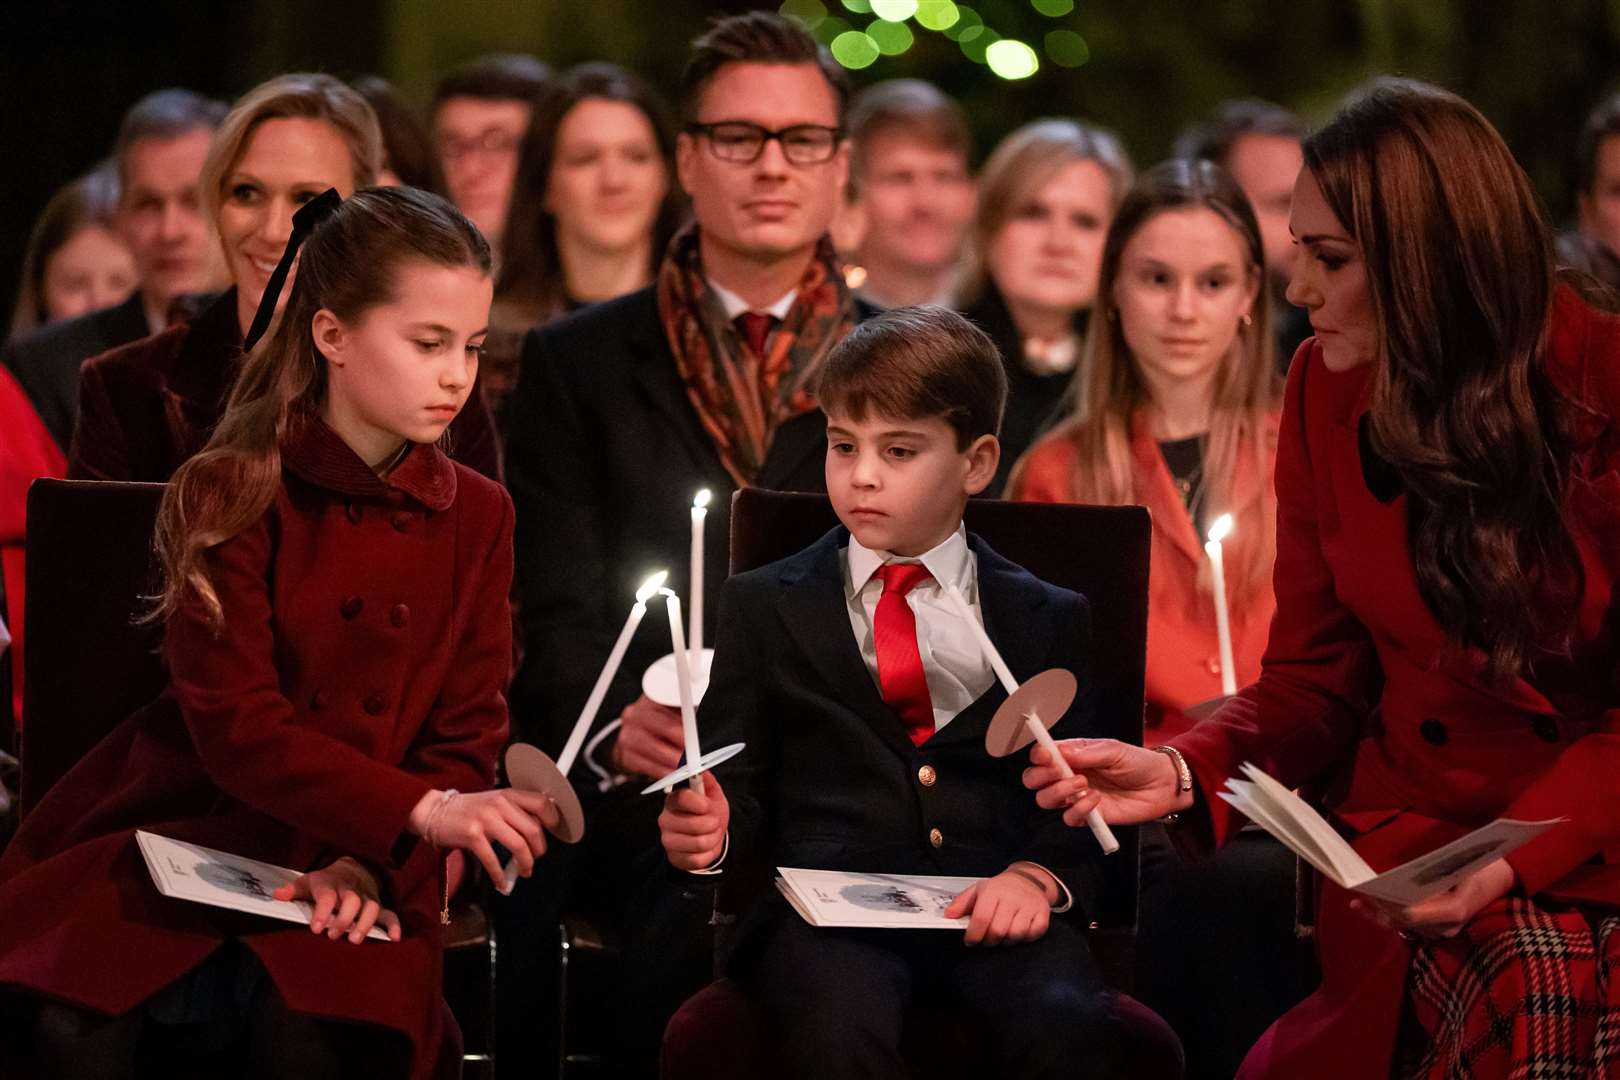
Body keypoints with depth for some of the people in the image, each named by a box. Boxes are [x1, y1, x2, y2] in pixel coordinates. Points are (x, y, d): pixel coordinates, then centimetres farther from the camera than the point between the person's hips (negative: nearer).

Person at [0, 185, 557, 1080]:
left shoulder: (477, 518, 5)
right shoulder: (230, 494, -5)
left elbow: (466, 738, 4)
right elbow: (234, 722, -14)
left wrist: (375, 861, -16)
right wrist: (421, 810, -27)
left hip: (363, 870, 2)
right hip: (189, 835, -2)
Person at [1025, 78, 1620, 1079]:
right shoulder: (1327, 392, 7)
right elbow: (1315, 682, 10)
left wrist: (1515, 856, -18)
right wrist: (1182, 774, -8)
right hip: (1412, 830, 2)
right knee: (1521, 988, -29)